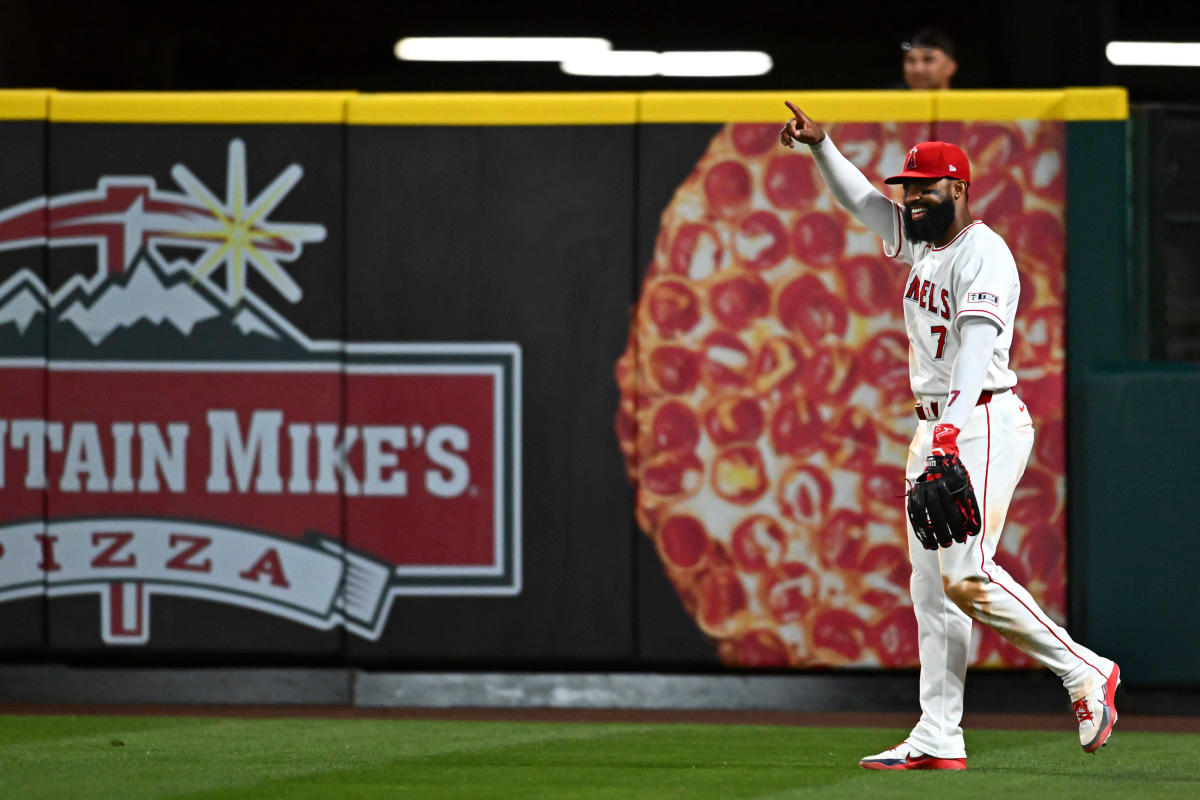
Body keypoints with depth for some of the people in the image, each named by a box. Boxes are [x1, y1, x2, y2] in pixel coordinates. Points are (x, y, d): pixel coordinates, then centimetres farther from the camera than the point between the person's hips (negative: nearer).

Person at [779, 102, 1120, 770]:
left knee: (966, 576, -18)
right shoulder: (921, 241, 14)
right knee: (933, 587, 5)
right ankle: (939, 740, 5)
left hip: (984, 424, -10)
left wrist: (954, 422, -40)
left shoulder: (983, 253, -14)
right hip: (935, 430, 10)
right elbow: (860, 200, 27)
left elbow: (978, 340, -28)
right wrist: (821, 145, 11)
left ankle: (1085, 672, -7)